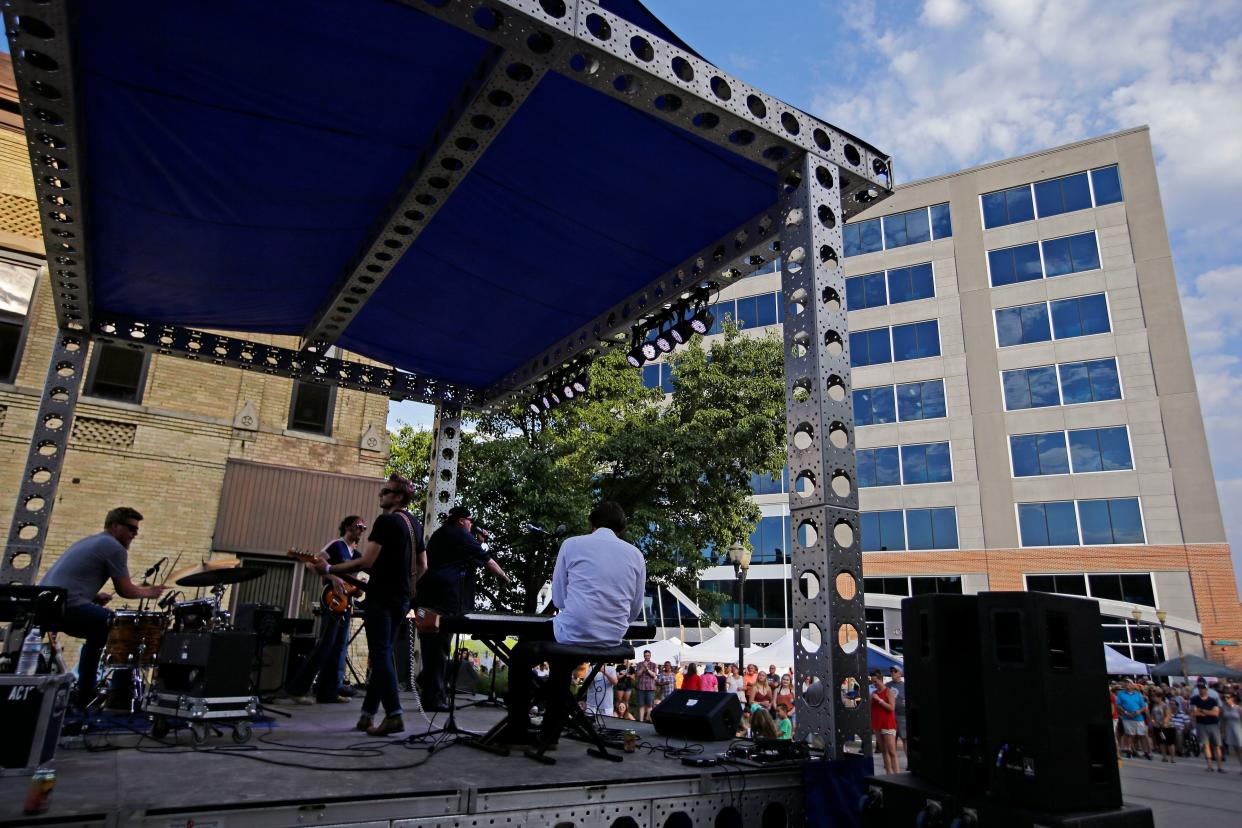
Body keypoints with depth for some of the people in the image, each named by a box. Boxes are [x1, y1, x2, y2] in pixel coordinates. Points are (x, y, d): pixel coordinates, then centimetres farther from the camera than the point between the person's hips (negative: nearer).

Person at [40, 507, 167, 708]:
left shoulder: (87, 541, 26)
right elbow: (125, 590, -2)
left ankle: (85, 693, 32)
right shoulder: (115, 548, -4)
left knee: (99, 631, 28)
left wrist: (94, 596, 17)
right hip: (67, 605, -10)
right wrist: (148, 592, 16)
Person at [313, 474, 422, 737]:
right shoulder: (415, 524, 14)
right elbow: (422, 566, 16)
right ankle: (368, 713, 18)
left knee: (380, 655, -7)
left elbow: (366, 561, -18)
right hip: (401, 599, 8)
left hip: (380, 597, -8)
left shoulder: (385, 521, -12)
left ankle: (394, 715, -13)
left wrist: (330, 569, -9)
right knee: (383, 654, 13)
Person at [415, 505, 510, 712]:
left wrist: (478, 540, 23)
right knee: (440, 646, -4)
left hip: (427, 594, 9)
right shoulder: (460, 534, -3)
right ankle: (434, 698, -1)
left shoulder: (439, 534, 24)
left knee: (431, 645, 14)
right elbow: (486, 559, -2)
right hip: (446, 597, -9)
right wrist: (504, 577, 10)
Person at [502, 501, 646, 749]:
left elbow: (558, 599, 4)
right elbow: (635, 610, 10)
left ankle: (518, 732, 25)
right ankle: (549, 734, 37)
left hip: (574, 633, -4)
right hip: (613, 640, 5)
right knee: (560, 664, 33)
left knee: (521, 654, 24)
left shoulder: (572, 544, -1)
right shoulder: (636, 554, 7)